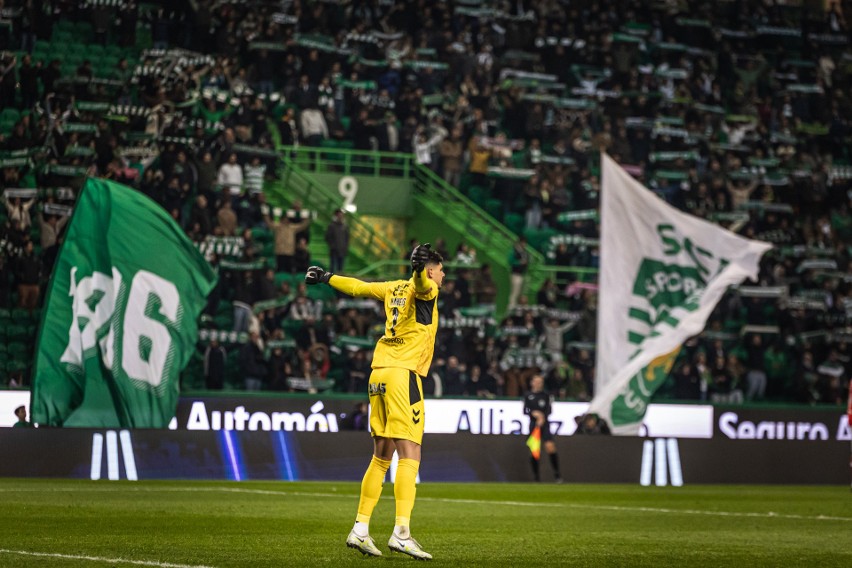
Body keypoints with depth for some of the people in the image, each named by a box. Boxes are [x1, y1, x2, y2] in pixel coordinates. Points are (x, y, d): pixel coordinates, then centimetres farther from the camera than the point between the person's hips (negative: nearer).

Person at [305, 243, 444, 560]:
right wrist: (419, 268, -51)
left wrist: (326, 278, 48)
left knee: (381, 457, 13)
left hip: (379, 374, 9)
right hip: (403, 374, -9)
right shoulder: (424, 290, -3)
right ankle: (401, 533, -22)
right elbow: (420, 282, -28)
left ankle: (360, 530, 13)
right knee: (409, 456, -12)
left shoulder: (395, 288, 19)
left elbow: (358, 287, 32)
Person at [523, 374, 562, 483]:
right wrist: (534, 413, -17)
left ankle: (557, 473, -10)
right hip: (533, 424, 1)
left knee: (550, 447, -17)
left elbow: (549, 410, -1)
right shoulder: (528, 396, 6)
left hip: (544, 424, -1)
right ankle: (536, 477, 9)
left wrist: (542, 418, -19)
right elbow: (525, 411, 0)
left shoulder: (546, 395, 5)